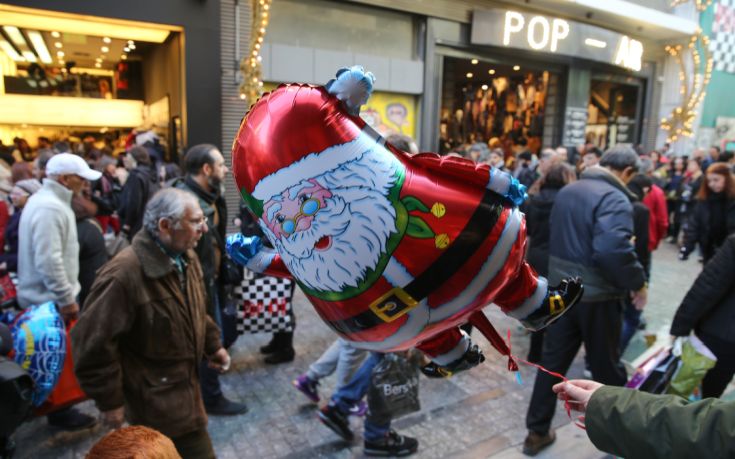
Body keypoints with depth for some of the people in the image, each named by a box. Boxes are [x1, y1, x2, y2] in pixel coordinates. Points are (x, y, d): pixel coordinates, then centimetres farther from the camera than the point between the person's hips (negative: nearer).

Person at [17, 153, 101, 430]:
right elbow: (49, 261, -28)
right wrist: (66, 298, -21)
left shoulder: (46, 200, 11)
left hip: (43, 295, 10)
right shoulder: (50, 208, -23)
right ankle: (60, 412, 17)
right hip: (51, 299, -10)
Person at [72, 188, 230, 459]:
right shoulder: (124, 274, -29)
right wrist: (110, 401, -15)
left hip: (183, 384, 8)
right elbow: (93, 343, -23)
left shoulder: (185, 257, 1)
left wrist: (212, 344, 15)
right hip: (156, 401, -8)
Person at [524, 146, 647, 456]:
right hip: (596, 294, -6)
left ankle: (537, 432, 21)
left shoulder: (567, 190, 9)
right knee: (606, 365, 13)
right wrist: (637, 282, -17)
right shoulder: (615, 199, -18)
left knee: (552, 361, 12)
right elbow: (613, 250, -31)